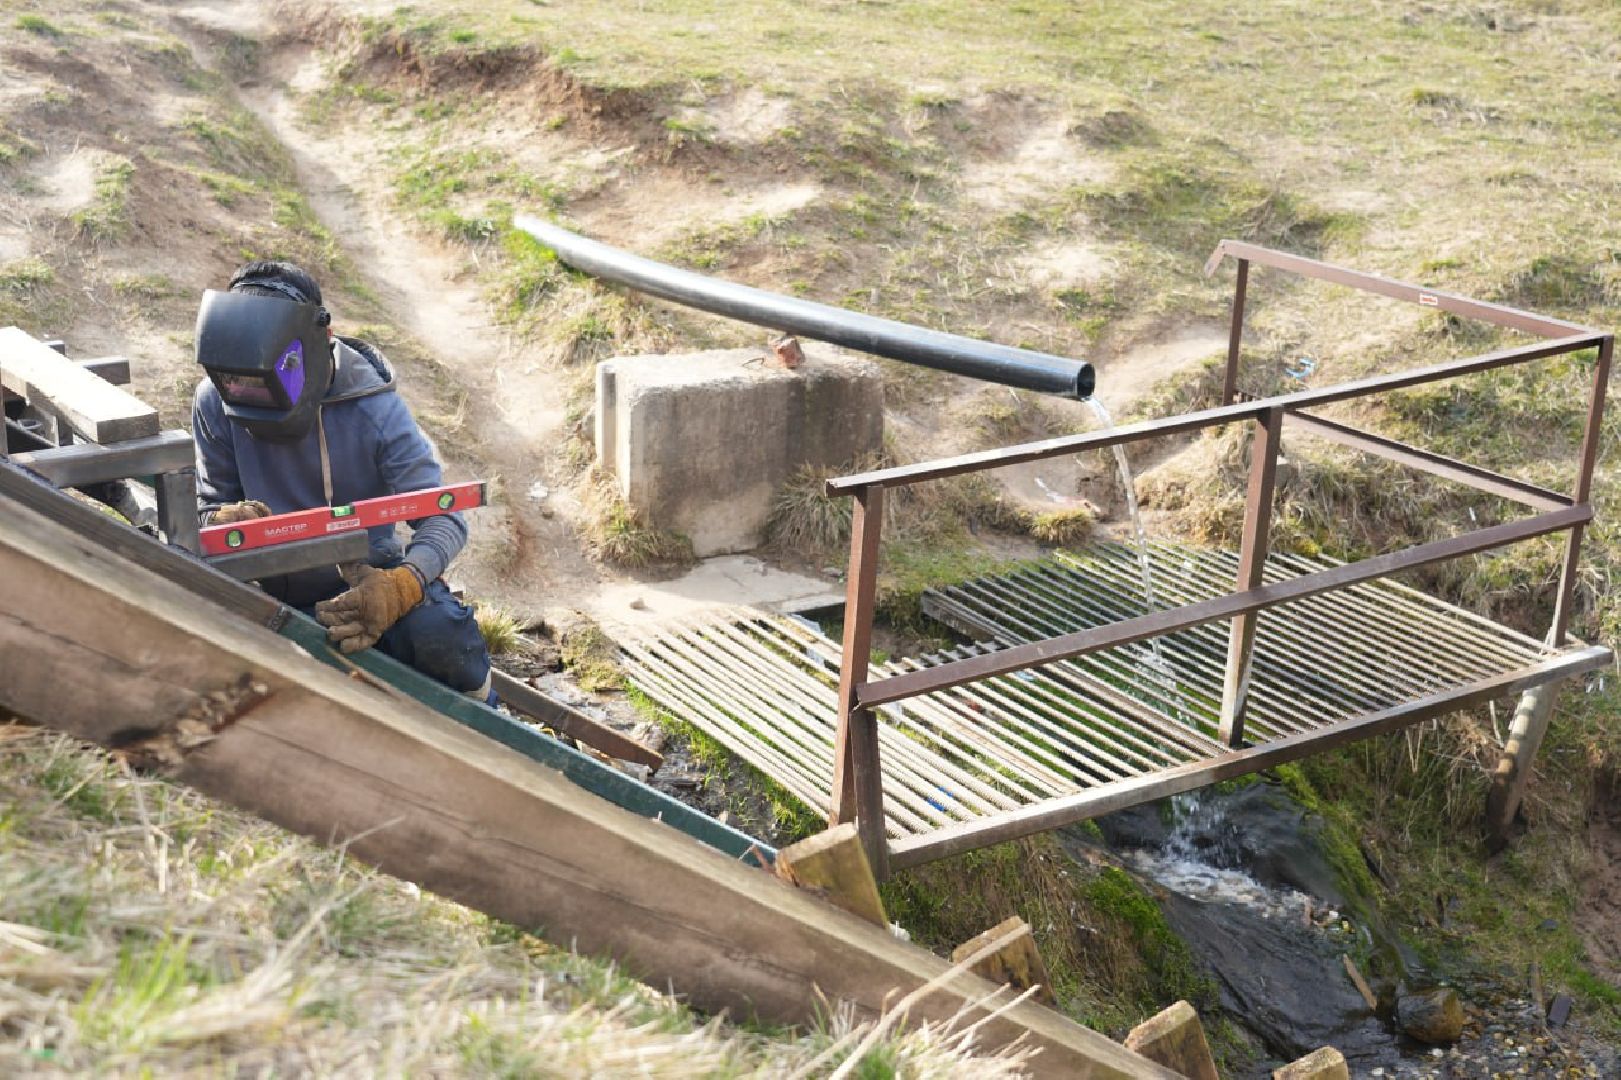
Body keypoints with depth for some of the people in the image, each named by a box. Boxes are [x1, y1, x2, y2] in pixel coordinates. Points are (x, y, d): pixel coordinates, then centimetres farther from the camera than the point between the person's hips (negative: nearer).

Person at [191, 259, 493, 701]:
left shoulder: (376, 410, -17)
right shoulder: (215, 404, -9)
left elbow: (443, 518, -19)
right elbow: (212, 506, 3)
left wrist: (398, 588, -41)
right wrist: (226, 521, -26)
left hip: (368, 581, -3)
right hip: (279, 594, 3)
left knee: (440, 633, -34)